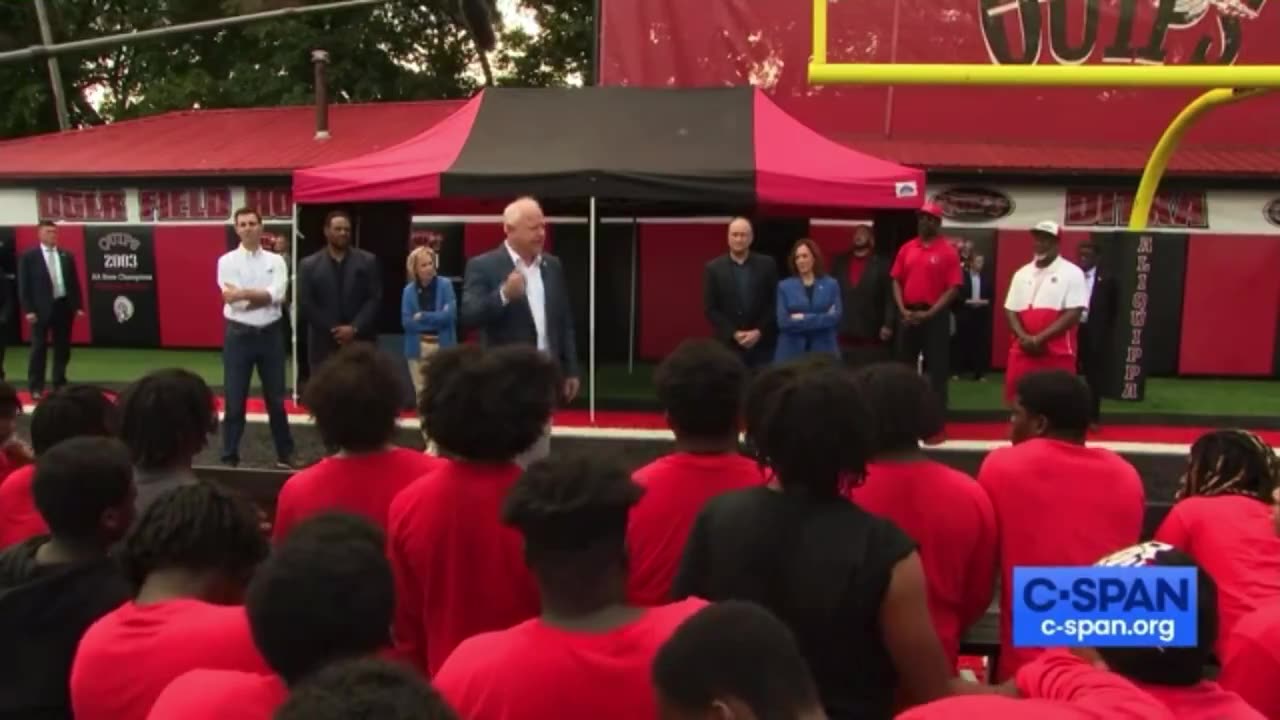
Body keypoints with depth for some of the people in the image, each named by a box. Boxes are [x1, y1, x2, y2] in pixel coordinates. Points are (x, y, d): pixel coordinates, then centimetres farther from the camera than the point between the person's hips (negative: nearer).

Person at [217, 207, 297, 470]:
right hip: (239, 335, -2)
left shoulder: (276, 261, 3)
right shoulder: (227, 261, -1)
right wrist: (263, 296, -10)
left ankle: (285, 455, 24)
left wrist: (243, 293, -16)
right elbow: (233, 300, -12)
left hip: (270, 334, 2)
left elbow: (277, 295, -12)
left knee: (276, 398, 12)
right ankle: (230, 457, 15)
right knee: (234, 399, 5)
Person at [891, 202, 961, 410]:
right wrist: (902, 309, -5)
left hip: (935, 316, -4)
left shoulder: (948, 252, -4)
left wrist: (929, 313, -14)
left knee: (937, 367, -2)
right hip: (909, 316, 4)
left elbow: (953, 288, -8)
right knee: (904, 366, 11)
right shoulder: (906, 249, 8)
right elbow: (897, 281, 8)